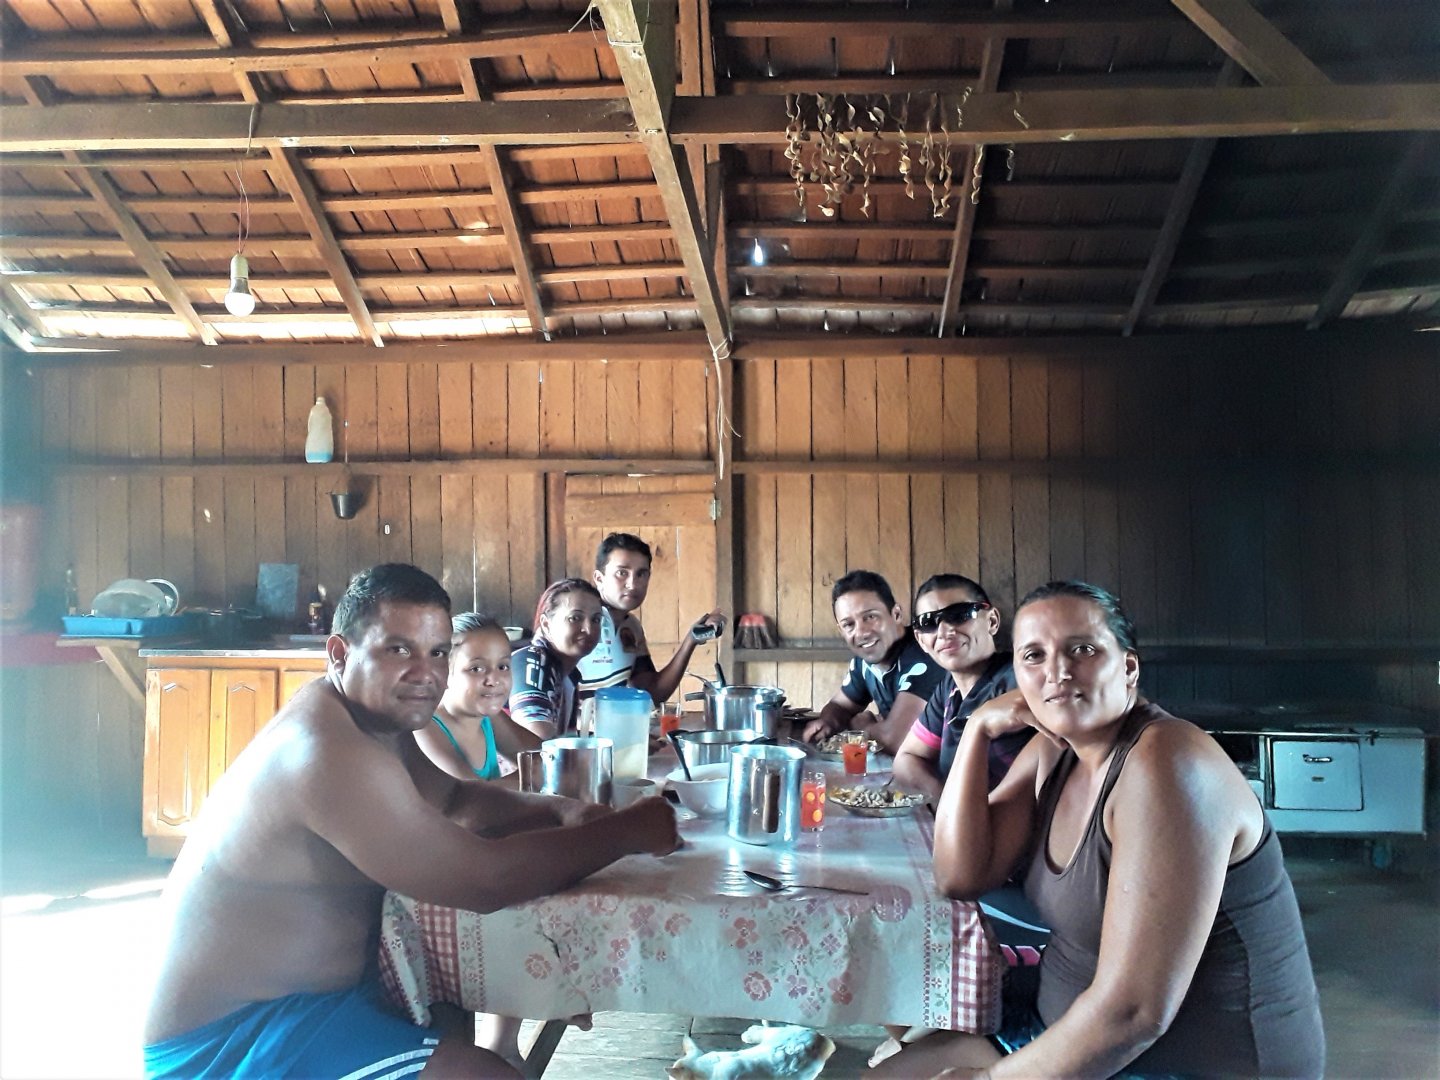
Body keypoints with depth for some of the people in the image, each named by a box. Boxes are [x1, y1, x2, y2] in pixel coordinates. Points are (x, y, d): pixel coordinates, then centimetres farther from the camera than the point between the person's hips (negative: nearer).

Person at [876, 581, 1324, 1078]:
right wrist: (977, 729, -9)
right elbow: (960, 877, -2)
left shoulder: (1163, 765, -25)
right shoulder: (1052, 751, 1)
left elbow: (1134, 1010, -28)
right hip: (1071, 1032, 8)